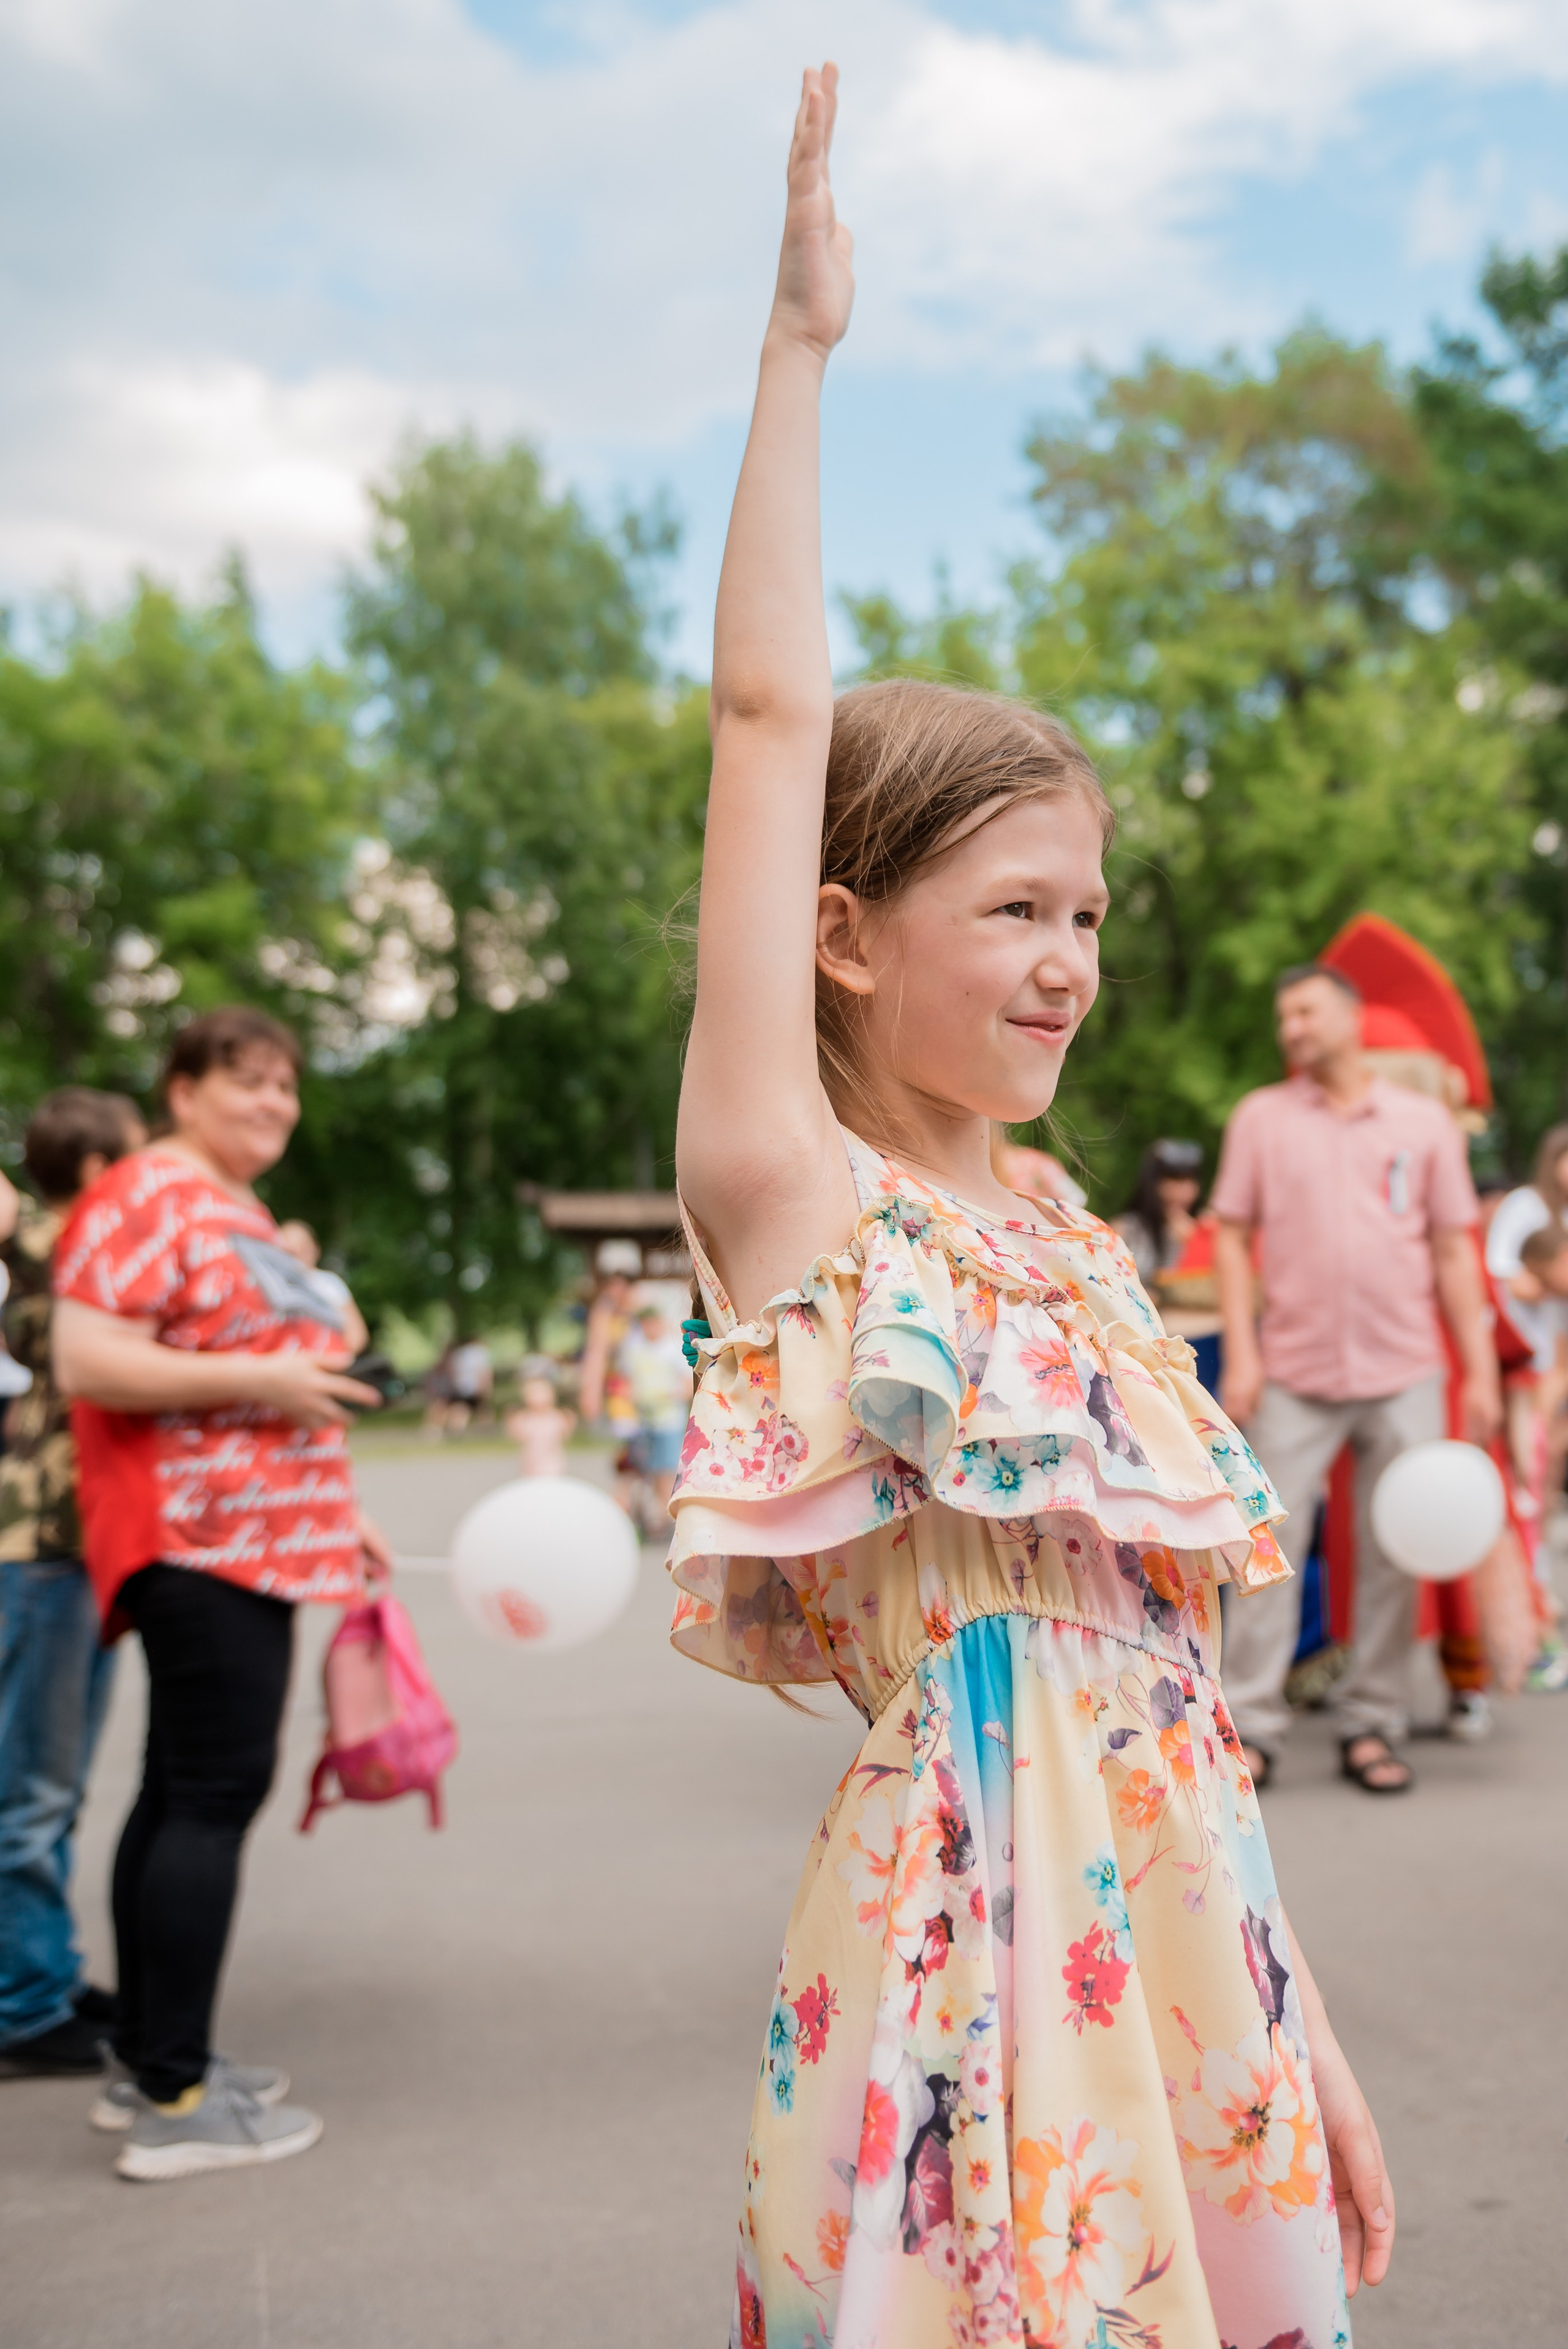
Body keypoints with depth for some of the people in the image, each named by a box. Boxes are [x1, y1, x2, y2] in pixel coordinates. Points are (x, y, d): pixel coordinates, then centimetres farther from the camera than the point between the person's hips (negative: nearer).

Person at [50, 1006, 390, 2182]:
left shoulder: (246, 1215, 22)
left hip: (253, 1541, 10)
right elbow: (87, 1361, -19)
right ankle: (174, 2099, -5)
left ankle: (151, 2062, 20)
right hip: (195, 1538, -10)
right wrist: (262, 1380, -20)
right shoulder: (147, 1199, -9)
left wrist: (340, 1513, 25)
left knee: (184, 1789, 12)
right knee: (216, 1788, -10)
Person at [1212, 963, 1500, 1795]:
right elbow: (1232, 1237, 5)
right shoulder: (1260, 1117, 6)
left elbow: (1454, 1251, 9)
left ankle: (1371, 1727, 15)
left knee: (1394, 1555, 4)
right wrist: (1240, 1353, -5)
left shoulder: (1424, 1122, 8)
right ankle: (1251, 1725, 5)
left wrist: (1480, 1370, 3)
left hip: (1405, 1374, 1)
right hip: (1295, 1374, -1)